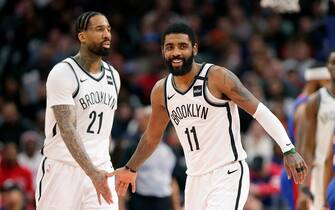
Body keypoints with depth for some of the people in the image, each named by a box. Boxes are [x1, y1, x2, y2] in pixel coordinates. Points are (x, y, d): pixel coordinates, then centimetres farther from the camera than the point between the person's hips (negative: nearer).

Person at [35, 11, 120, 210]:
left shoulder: (113, 76, 10)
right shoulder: (63, 73, -12)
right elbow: (67, 129, -22)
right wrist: (92, 173, -33)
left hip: (100, 171, 5)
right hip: (62, 169, -5)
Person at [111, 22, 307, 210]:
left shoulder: (218, 77, -12)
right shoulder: (161, 91, 7)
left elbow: (260, 111, -12)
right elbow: (152, 136, 24)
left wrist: (289, 149, -22)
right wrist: (131, 169, 35)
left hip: (228, 174, -7)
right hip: (196, 179, 7)